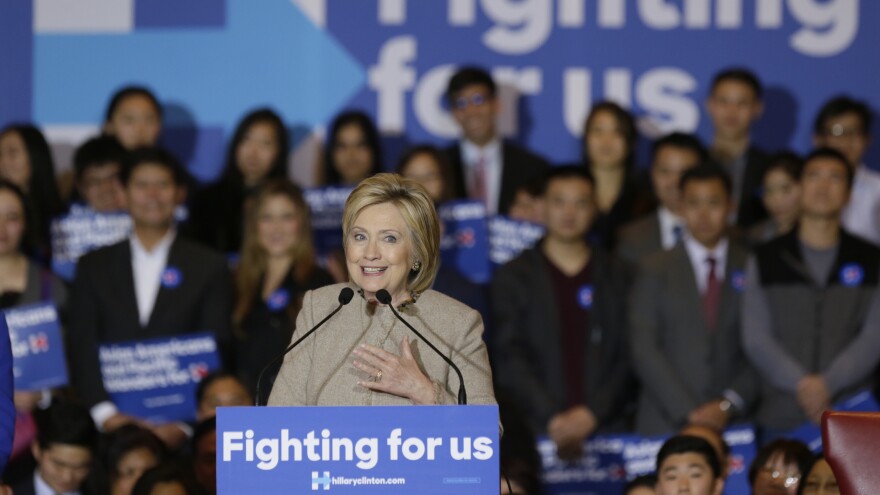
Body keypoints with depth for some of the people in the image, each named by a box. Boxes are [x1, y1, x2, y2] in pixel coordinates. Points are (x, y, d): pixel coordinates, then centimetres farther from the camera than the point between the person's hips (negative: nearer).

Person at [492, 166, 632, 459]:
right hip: (536, 431, -1)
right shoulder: (513, 278, 9)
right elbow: (509, 358, 0)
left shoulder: (616, 277, 13)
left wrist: (593, 413, -8)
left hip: (603, 426, 1)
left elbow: (626, 358, 7)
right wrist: (552, 418, -12)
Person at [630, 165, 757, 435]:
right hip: (666, 422, 0)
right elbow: (644, 350, 0)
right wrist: (688, 412, -9)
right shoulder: (655, 270, 9)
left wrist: (729, 404, -9)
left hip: (733, 421, 0)